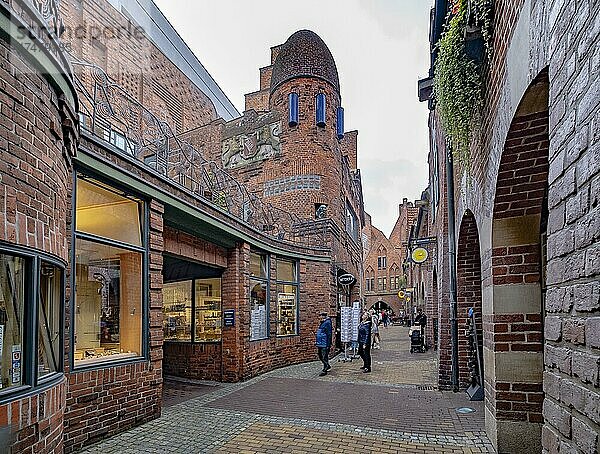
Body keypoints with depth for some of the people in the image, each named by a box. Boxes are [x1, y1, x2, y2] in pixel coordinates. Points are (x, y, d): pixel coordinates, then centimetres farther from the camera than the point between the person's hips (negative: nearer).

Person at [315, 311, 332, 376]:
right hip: (320, 344, 10)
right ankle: (327, 366, 35)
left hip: (325, 344, -10)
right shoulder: (321, 323, 15)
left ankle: (325, 370, 5)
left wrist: (328, 344, -21)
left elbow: (329, 334, -18)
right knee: (320, 356, 17)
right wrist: (317, 342, 23)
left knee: (324, 357, -3)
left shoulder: (327, 323, -14)